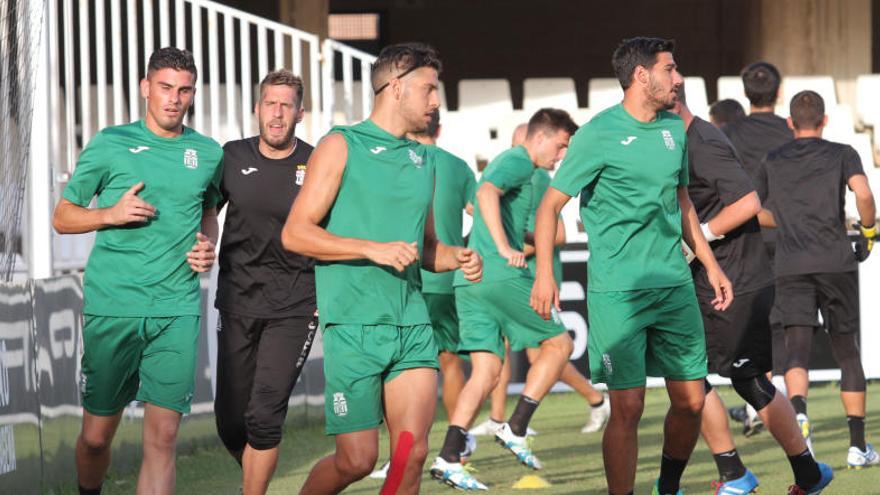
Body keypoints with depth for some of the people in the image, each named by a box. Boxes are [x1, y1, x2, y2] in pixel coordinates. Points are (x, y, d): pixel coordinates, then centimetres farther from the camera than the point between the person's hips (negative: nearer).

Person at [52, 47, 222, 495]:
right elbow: (62, 217, 7)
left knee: (162, 437, -8)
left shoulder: (208, 153, 11)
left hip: (177, 310, 2)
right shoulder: (110, 145, 3)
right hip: (113, 306, -1)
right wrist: (111, 214, -11)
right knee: (97, 435, 3)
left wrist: (208, 247, 8)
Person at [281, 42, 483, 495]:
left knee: (412, 453, -7)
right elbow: (295, 233, -7)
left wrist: (457, 257, 6)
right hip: (355, 325, -5)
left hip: (413, 324, 5)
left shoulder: (422, 160, 18)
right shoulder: (341, 147, -1)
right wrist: (374, 249, -16)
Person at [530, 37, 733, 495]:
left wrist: (711, 266, 21)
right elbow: (551, 204, -6)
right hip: (617, 290, -6)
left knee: (690, 399, 6)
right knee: (628, 407, -8)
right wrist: (544, 273, -16)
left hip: (675, 284, 6)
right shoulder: (599, 135, -7)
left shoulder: (674, 130, 11)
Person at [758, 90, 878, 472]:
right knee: (847, 352, 10)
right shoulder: (842, 154, 6)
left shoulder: (773, 161, 14)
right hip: (836, 261, -1)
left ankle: (798, 412, -39)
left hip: (790, 268, 1)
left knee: (797, 351, -8)